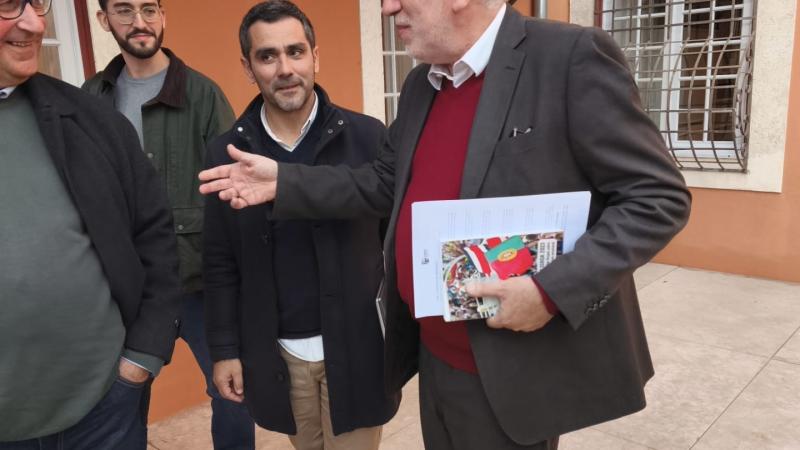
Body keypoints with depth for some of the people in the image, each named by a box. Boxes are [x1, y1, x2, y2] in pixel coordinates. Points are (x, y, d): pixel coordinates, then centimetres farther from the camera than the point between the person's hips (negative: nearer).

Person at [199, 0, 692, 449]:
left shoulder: (573, 56, -15)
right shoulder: (420, 84, 8)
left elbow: (658, 196, -15)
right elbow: (386, 183, 16)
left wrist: (552, 291, -24)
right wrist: (284, 182, 7)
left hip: (515, 368, -6)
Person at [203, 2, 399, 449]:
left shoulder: (367, 136, -8)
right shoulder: (227, 151, -2)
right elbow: (220, 263, 3)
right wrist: (225, 349, 3)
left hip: (355, 346, -2)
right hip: (277, 354, 2)